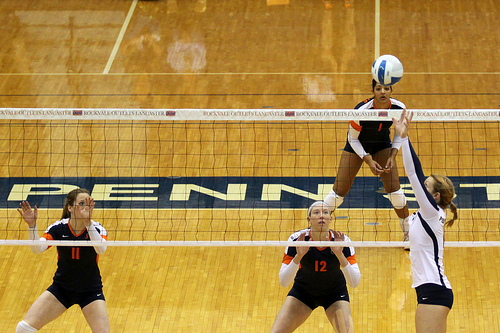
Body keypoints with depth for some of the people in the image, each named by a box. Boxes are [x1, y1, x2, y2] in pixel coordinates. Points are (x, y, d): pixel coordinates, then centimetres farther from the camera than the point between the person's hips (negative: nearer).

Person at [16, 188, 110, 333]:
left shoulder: (97, 229, -16)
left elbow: (101, 248, -37)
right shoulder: (58, 228, -12)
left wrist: (88, 222, -50)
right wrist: (32, 225, -42)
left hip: (90, 291, -1)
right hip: (61, 287, 1)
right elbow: (37, 248, -25)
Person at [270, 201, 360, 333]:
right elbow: (283, 282, -25)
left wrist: (340, 255, -39)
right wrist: (298, 256, -39)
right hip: (303, 291, 0)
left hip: (335, 293, 0)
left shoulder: (343, 241, -23)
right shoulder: (296, 239, -24)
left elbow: (354, 282, -27)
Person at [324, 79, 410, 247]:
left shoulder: (398, 108, -24)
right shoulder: (362, 110, -34)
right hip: (357, 146, -2)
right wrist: (369, 161, -26)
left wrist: (392, 156, -16)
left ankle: (408, 234, 10)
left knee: (394, 189, -7)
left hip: (382, 146, 2)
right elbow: (353, 138, -19)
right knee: (339, 192, -4)